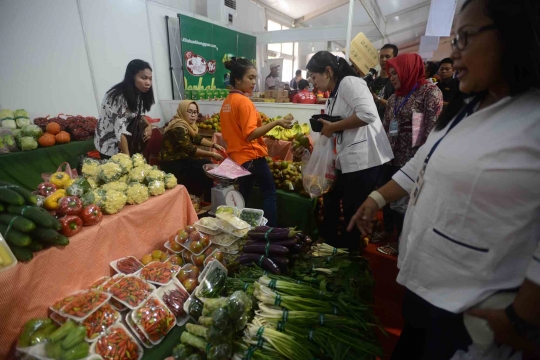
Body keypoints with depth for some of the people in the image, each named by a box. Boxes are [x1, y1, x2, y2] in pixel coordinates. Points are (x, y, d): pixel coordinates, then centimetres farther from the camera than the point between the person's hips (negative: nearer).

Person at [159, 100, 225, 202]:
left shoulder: (188, 124, 6)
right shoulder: (179, 127, -24)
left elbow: (197, 138, 8)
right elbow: (190, 149, -28)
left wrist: (214, 145, -4)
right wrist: (212, 154, -27)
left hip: (181, 158, 9)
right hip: (172, 164, -9)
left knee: (207, 164, -3)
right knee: (206, 170, -15)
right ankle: (207, 201, 2)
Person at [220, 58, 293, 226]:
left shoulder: (227, 101, 9)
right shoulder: (244, 101, -17)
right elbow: (250, 134, -24)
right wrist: (276, 122, -25)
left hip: (236, 156, 9)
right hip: (251, 156, -9)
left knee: (242, 197, 17)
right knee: (270, 193, 3)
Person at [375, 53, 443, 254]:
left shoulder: (429, 92, -7)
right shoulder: (394, 98, 15)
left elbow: (433, 128, -14)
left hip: (411, 161, -6)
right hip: (391, 158, 6)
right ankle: (388, 230, 35)